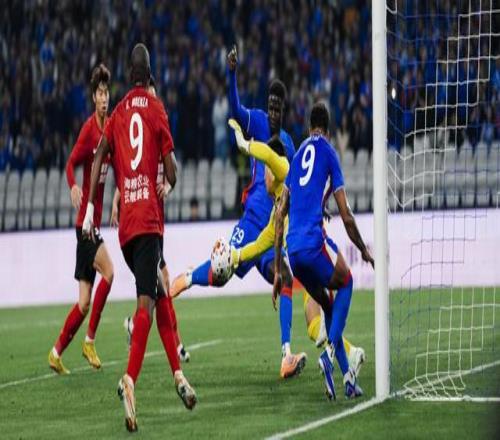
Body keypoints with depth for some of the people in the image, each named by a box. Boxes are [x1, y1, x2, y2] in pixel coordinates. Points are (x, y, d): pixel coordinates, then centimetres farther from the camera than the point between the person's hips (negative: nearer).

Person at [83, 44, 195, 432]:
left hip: (125, 223, 5)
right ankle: (130, 381, -31)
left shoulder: (118, 114, 14)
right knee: (146, 301, -13)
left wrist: (90, 209, 2)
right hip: (149, 219, -5)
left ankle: (178, 374, 17)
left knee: (158, 296, 18)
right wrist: (168, 183, 23)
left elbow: (99, 157, 3)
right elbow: (172, 172, 0)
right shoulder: (156, 109, 4)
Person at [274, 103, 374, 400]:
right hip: (314, 242, -5)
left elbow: (280, 215, 20)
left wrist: (278, 270, 22)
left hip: (293, 250, 5)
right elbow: (346, 216, 4)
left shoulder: (299, 155, 22)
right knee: (346, 283, 18)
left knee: (327, 305, 19)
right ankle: (330, 351, -2)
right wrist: (364, 251, 20)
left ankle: (347, 375, 11)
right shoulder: (329, 153, 8)